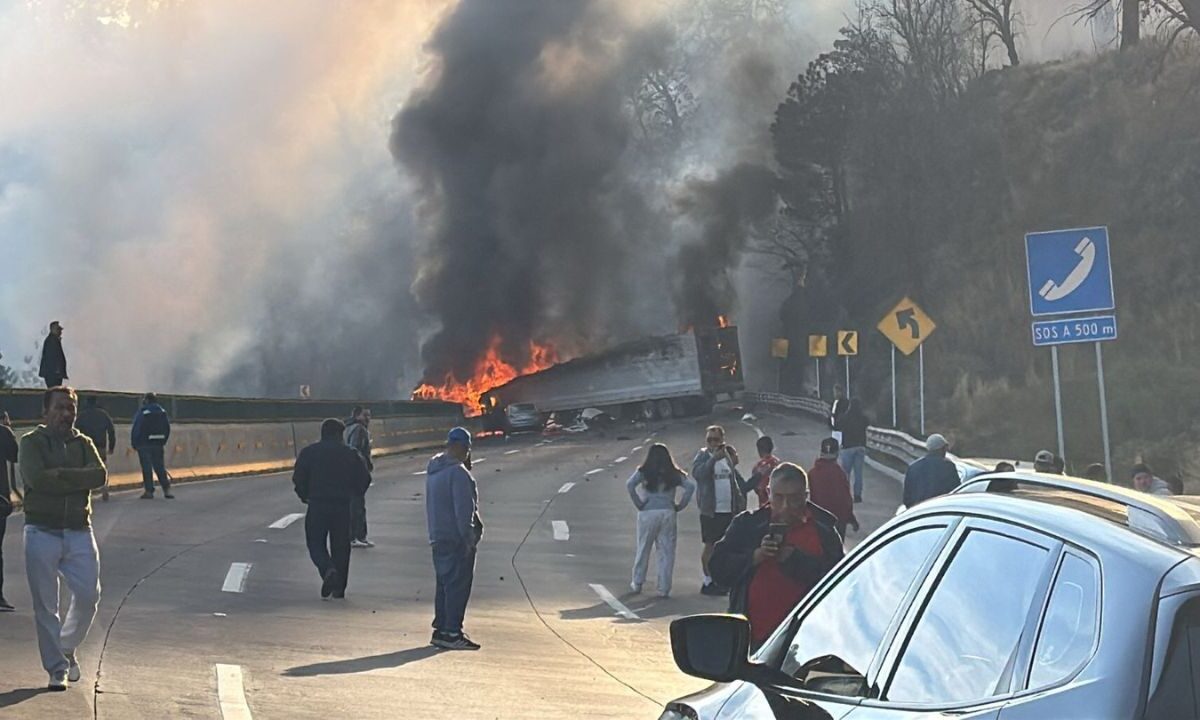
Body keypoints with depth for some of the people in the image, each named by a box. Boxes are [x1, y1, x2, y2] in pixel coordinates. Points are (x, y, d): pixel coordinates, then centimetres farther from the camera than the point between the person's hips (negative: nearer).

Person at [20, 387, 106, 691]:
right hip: (42, 531, -3)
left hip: (79, 531, 3)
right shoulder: (32, 443, 1)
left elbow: (100, 475, -8)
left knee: (88, 596, 0)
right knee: (45, 605, 0)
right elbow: (36, 478, -17)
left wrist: (59, 475, -14)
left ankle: (68, 647, 26)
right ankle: (57, 669, 9)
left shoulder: (83, 443, 11)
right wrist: (78, 479, -11)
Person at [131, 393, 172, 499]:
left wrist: (134, 444, 0)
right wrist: (163, 442, 16)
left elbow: (136, 430, -10)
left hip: (144, 445, -5)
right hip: (158, 445, 5)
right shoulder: (162, 412, 7)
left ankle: (149, 491, 0)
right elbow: (167, 429, 11)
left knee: (147, 468, 0)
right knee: (160, 467, 8)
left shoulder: (142, 413, -11)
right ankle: (167, 489, -1)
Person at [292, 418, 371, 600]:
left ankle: (329, 571, -21)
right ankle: (339, 588, 11)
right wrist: (352, 495, 19)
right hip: (343, 506, 1)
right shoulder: (351, 454, 4)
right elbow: (364, 478, 3)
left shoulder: (309, 452, 1)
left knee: (316, 544, 8)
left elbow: (298, 478, -2)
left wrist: (304, 496, 14)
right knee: (341, 546, 11)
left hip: (317, 505, -1)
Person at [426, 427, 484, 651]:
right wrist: (468, 538, -17)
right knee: (458, 585, -5)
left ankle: (441, 630, 19)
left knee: (445, 584, 15)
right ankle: (452, 633, -5)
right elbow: (464, 509, -20)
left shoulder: (433, 469, 12)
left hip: (438, 537, 9)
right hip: (457, 539, -9)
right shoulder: (458, 472, -18)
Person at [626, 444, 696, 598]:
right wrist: (679, 506, 0)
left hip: (648, 513, 0)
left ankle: (637, 583, 22)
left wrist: (639, 504, -5)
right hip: (668, 513, 0)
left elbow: (630, 485, -12)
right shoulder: (674, 474, 6)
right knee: (667, 552, 5)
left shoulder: (643, 472, 1)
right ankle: (664, 589, 4)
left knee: (643, 549, 13)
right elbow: (690, 486, -4)